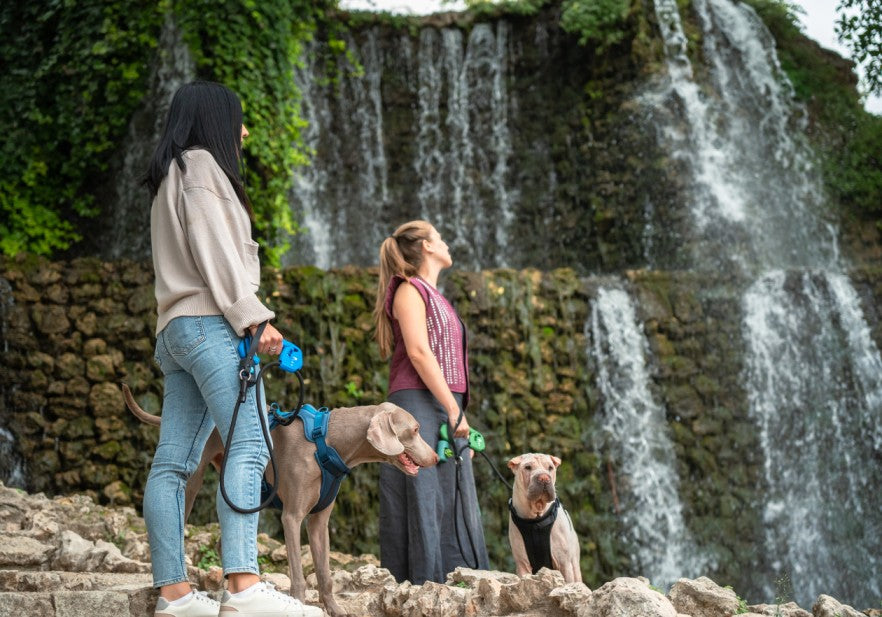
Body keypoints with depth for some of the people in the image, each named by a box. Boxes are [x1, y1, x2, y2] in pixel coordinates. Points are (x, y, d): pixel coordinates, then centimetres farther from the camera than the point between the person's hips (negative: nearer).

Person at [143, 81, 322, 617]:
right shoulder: (201, 165, 0)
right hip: (209, 323, -10)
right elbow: (215, 252, -12)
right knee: (249, 446, -20)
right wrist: (254, 317, -15)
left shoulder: (173, 176, 28)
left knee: (174, 461, 1)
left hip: (178, 330, 10)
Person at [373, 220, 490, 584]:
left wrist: (458, 412, 16)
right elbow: (418, 352, -14)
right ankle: (423, 588, -15)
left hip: (444, 408, 9)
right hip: (419, 405, -9)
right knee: (424, 499, -13)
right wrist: (454, 409, -18)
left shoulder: (433, 296, 25)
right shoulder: (410, 290, -3)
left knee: (453, 503, 4)